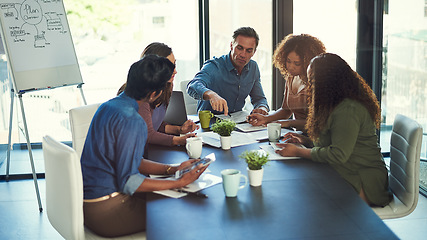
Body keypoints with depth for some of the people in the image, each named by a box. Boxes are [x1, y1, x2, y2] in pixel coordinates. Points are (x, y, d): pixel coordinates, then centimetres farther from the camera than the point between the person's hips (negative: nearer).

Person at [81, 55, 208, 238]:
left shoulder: (109, 106, 8)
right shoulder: (132, 121, -23)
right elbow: (128, 182, -22)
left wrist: (172, 169, 7)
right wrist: (180, 183, -17)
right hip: (106, 211, -9)